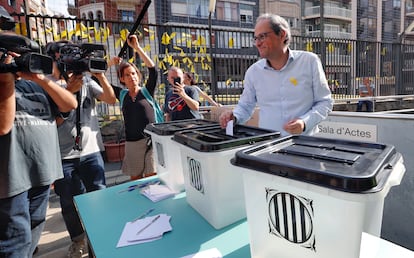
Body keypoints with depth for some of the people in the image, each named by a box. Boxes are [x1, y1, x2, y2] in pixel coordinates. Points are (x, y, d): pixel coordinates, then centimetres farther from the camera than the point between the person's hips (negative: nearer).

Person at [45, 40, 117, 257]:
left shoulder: (86, 80, 7)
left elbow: (111, 99, -2)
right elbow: (53, 120, -11)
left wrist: (100, 75, -13)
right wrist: (69, 90, -18)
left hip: (91, 151, 2)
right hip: (63, 155, -1)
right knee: (69, 202, 11)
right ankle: (77, 240, 33)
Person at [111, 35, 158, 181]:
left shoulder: (147, 91, 1)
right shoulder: (122, 95, 9)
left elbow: (152, 69, -12)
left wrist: (137, 47, -15)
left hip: (150, 141, -3)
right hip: (131, 143, 4)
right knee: (135, 181, 12)